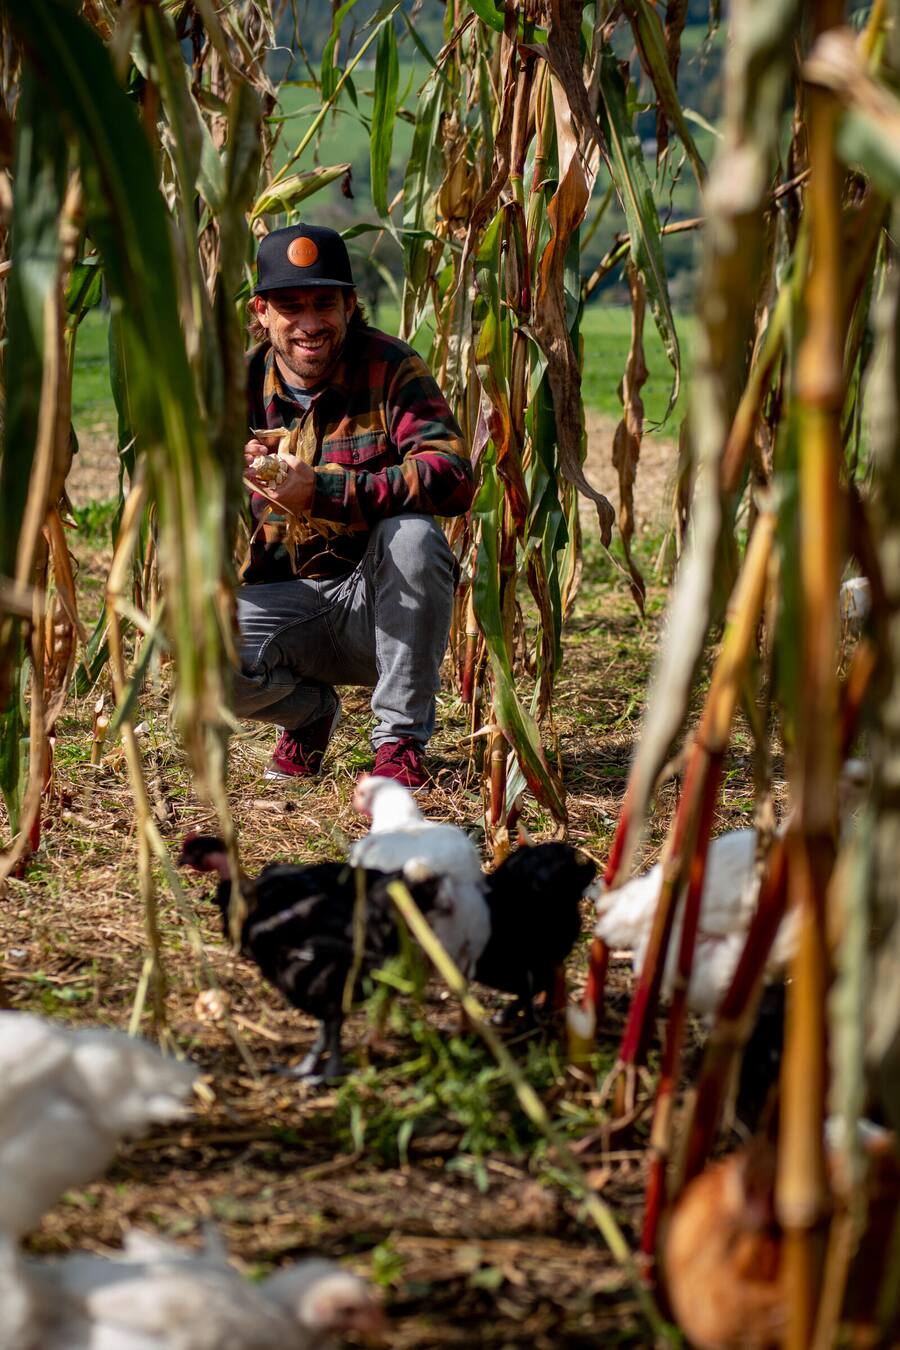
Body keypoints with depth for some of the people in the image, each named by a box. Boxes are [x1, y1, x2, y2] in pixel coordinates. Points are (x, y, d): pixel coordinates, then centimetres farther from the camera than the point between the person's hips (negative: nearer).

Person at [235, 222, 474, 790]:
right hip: (284, 599, 2)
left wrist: (323, 492, -34)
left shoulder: (390, 368, -8)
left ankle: (402, 737, -16)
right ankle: (311, 710, 8)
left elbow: (452, 478, -23)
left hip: (387, 606, -2)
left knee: (411, 532, -34)